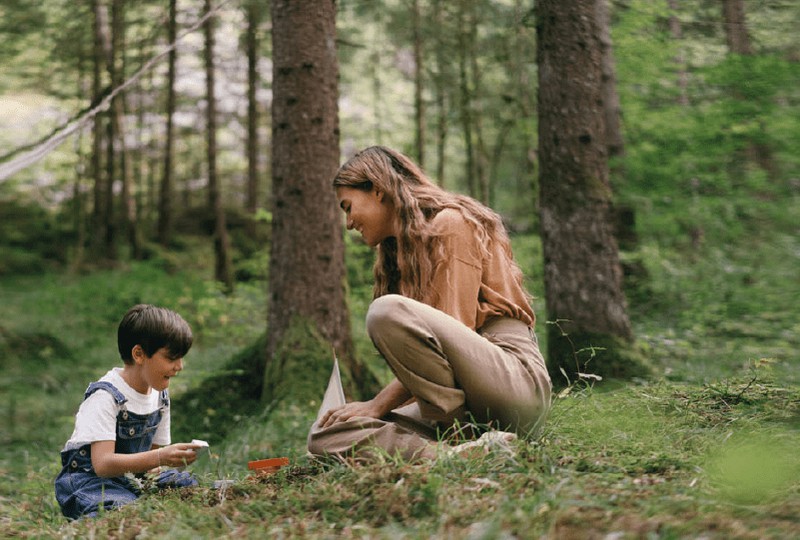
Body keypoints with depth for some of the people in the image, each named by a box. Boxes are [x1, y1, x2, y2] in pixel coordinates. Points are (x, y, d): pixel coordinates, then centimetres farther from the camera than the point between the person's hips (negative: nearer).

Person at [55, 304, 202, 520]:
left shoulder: (160, 396, 6)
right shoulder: (104, 397, -19)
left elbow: (152, 451, 12)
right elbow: (103, 464, -29)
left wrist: (151, 472, -15)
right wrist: (160, 458, -41)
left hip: (134, 478, 7)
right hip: (90, 479, -7)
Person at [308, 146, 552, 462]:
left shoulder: (452, 223, -2)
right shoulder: (398, 251, 25)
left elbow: (454, 330, -12)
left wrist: (379, 403, -12)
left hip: (516, 375, -8)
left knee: (387, 311, -30)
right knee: (325, 436, -8)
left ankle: (471, 442, -19)